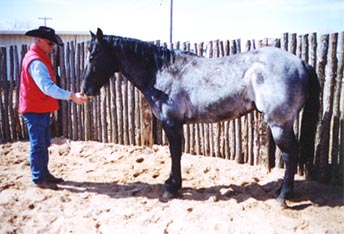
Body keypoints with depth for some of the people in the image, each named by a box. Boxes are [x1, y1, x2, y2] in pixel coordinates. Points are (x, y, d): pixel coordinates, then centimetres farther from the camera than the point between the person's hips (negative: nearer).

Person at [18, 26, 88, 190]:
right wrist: (71, 96, -41)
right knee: (38, 145, -2)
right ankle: (38, 179, 7)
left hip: (42, 109, 10)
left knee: (44, 144, 16)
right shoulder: (35, 61, -21)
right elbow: (47, 87, -33)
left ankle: (44, 173, 27)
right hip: (35, 110, -10)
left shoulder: (40, 58, 12)